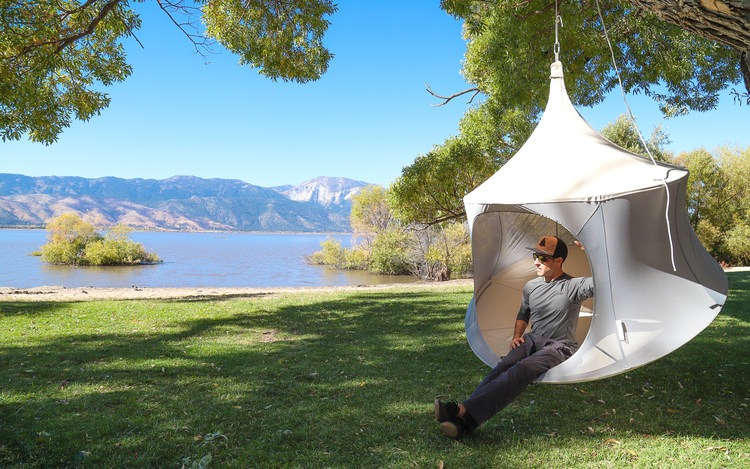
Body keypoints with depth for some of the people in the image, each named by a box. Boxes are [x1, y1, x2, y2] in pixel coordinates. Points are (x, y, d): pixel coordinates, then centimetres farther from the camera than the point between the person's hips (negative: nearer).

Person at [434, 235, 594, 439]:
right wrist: (517, 336, 8)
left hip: (560, 347, -5)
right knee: (505, 365, -27)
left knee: (522, 369, -34)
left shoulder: (573, 286, -8)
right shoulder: (531, 286, 10)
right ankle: (462, 420, -44)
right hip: (533, 340, 5)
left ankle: (464, 411, -50)